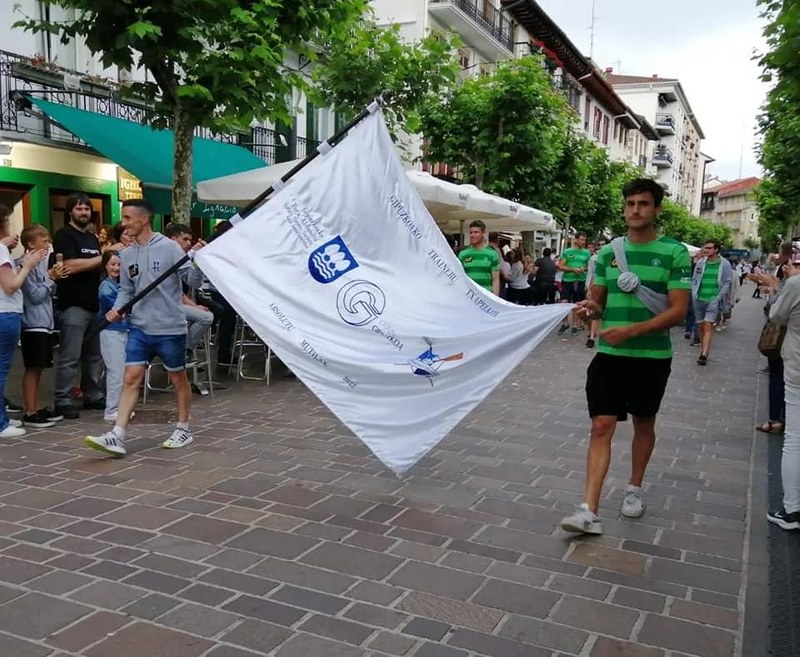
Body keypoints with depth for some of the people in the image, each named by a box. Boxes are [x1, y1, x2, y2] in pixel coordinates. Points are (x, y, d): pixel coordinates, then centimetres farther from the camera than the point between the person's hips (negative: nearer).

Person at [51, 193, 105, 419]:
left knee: (94, 355, 12)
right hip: (73, 306, -8)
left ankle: (93, 395, 21)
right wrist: (102, 258, -12)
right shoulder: (63, 236, -5)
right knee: (70, 357, -6)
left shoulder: (93, 238, 20)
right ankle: (62, 401, -1)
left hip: (94, 304, 8)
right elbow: (71, 266, -17)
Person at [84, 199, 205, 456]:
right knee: (131, 379, -1)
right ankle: (117, 437, -3)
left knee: (178, 378, 9)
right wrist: (117, 308, -3)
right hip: (139, 328, 5)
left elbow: (193, 281, -10)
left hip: (170, 328, -5)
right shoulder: (126, 255, 7)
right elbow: (126, 289, 15)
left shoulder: (168, 247, -9)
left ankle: (184, 429, 25)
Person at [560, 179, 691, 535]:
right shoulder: (608, 252, 5)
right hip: (609, 354, 2)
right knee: (601, 427, -6)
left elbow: (678, 311, -12)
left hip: (652, 356, -2)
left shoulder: (675, 253, -6)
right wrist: (589, 309, -13)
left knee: (644, 424, 16)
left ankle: (634, 488, 38)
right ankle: (588, 511, -9)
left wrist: (631, 331, -23)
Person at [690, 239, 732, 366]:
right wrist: (694, 294, -1)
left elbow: (727, 283, -2)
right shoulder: (700, 263, 5)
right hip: (699, 299, 4)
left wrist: (718, 297, -9)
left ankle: (704, 354, -19)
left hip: (714, 300, -4)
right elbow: (694, 279, 11)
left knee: (708, 325, -15)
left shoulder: (725, 264, -3)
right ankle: (703, 350, 28)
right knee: (700, 326, 12)